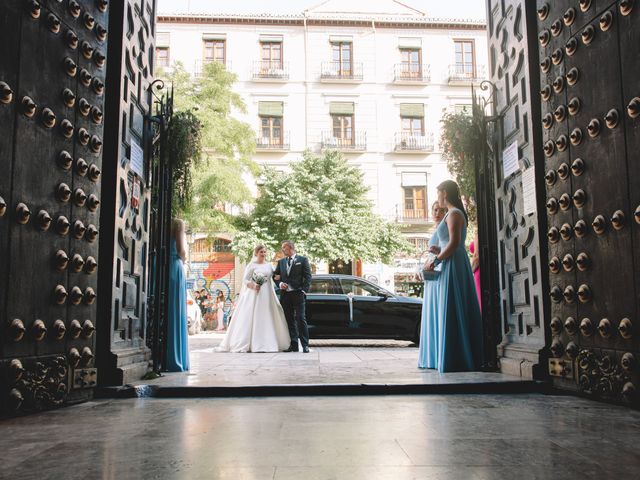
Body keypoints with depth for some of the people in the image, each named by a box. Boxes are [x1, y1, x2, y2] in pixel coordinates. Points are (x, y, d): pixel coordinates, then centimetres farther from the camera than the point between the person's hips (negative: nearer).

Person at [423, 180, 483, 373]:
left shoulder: (453, 214, -11)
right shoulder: (457, 213, 20)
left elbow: (454, 243, -20)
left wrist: (435, 260, -13)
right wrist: (439, 251, 10)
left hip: (453, 266, -10)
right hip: (457, 265, 10)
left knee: (452, 311, -7)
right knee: (461, 311, 10)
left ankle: (456, 359, -5)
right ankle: (468, 357, 15)